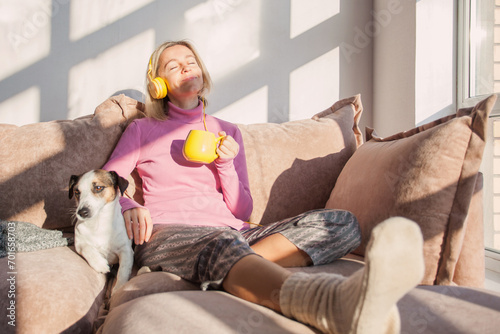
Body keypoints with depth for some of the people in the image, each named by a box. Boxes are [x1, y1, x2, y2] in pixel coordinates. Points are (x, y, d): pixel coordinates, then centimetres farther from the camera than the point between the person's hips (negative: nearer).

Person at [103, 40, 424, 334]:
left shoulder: (228, 132, 23)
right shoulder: (142, 130, 19)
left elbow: (242, 211, 17)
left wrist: (225, 164, -1)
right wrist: (129, 206, -12)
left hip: (231, 232, 4)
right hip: (169, 233, -3)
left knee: (343, 222, -15)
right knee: (223, 244, -42)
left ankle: (240, 268, -40)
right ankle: (340, 303, -71)